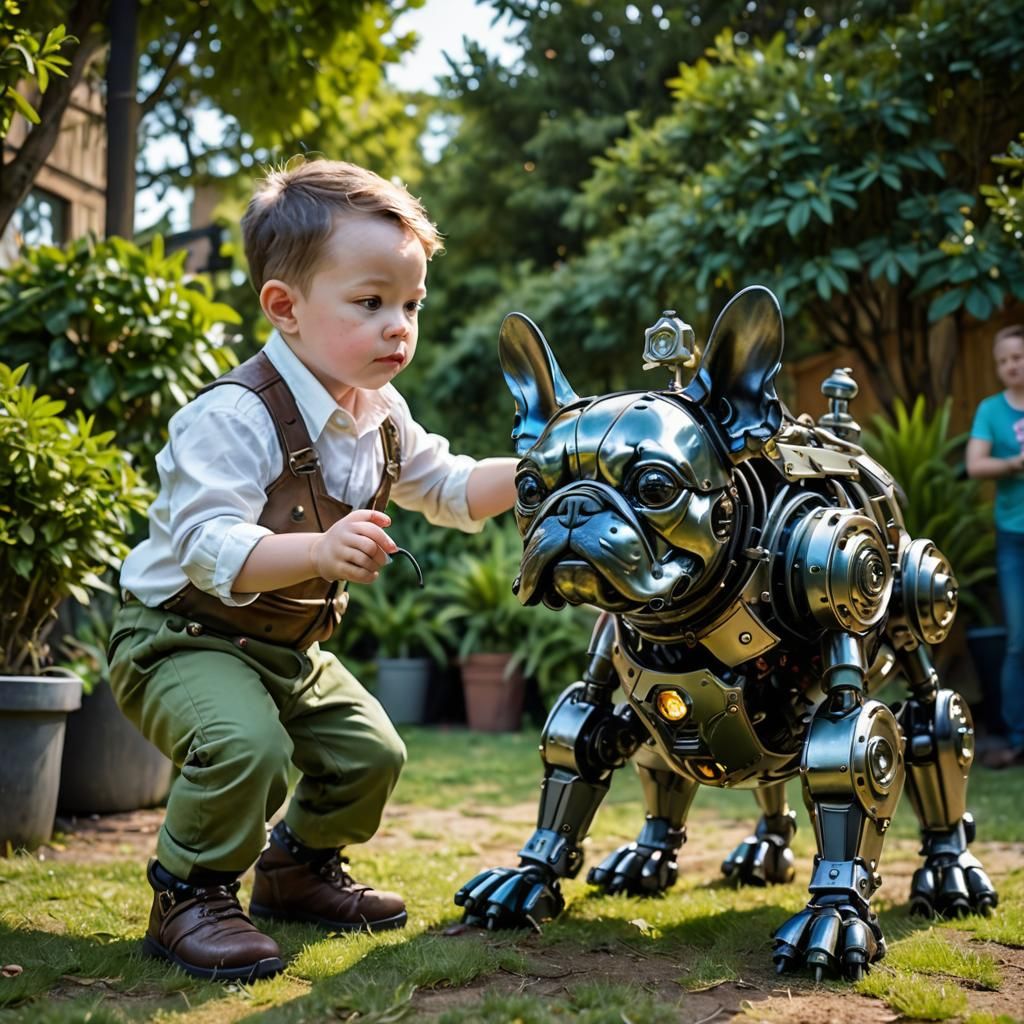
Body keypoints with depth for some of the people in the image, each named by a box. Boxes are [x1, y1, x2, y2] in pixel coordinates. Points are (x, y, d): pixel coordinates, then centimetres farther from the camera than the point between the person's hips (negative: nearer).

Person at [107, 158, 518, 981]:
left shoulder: (382, 416, 0)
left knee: (371, 752, 9)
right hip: (183, 636, -8)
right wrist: (321, 550, -52)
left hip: (288, 647, 8)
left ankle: (299, 869, 34)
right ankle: (188, 899, -9)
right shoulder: (233, 416, -28)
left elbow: (447, 488, 15)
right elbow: (209, 549, -36)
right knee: (244, 746, -32)